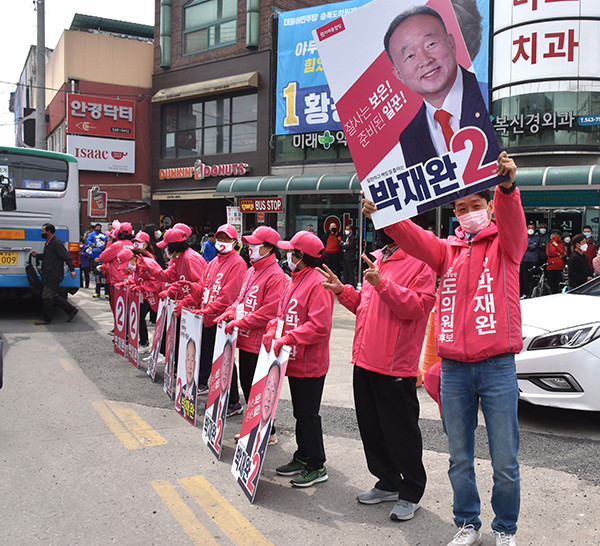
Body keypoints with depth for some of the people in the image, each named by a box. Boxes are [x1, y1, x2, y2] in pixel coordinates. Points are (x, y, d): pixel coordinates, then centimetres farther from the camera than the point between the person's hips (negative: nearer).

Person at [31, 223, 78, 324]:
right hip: (50, 275, 10)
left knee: (47, 296, -6)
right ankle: (71, 310, 19)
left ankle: (46, 319, 4)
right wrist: (37, 255, 13)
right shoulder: (48, 242, 17)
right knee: (54, 296, 12)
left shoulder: (56, 243, -14)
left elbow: (66, 257, -18)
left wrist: (72, 270, -24)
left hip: (55, 276, -10)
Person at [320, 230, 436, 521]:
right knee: (371, 426, 16)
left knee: (401, 431, 3)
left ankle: (411, 493, 20)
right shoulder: (377, 259, 17)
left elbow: (418, 306, -22)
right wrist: (343, 291, 10)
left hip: (395, 366, -9)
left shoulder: (420, 261, -10)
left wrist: (382, 284, -28)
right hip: (365, 361, 9)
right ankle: (388, 483, 33)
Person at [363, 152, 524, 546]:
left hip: (497, 368, -3)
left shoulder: (505, 243, 4)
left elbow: (513, 221, -18)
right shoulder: (448, 250, 12)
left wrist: (507, 187, -40)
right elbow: (414, 238, -6)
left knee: (505, 461, 5)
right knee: (459, 458, 13)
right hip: (454, 369, 3)